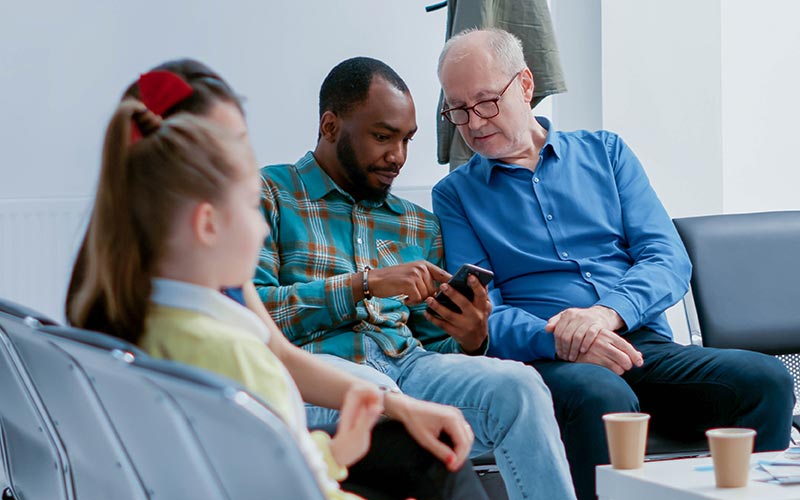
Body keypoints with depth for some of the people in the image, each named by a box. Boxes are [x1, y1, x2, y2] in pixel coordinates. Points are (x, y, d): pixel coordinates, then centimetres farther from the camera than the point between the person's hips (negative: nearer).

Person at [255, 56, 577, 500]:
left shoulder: (418, 226, 28)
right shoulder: (269, 193, 13)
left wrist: (471, 341, -1)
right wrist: (364, 285, -8)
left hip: (409, 363, 5)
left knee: (517, 384, -28)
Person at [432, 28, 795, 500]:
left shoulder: (605, 152, 19)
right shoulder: (455, 194, 14)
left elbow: (670, 261, 7)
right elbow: (482, 314, 2)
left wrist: (608, 311, -14)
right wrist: (555, 339, -19)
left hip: (646, 345, 3)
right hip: (545, 357, -3)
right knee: (602, 398, -39)